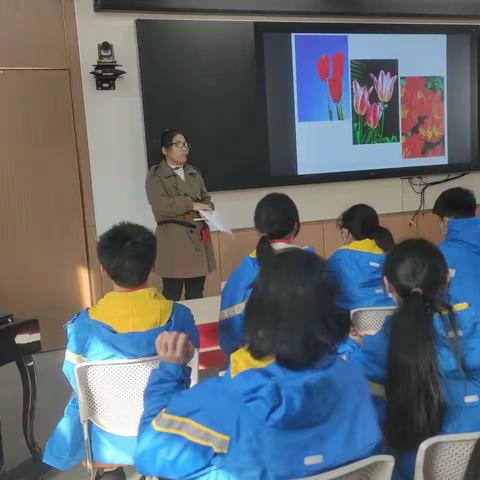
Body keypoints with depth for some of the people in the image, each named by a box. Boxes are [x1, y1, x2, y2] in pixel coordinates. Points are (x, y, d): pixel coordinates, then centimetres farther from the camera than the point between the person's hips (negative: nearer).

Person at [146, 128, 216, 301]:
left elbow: (206, 199, 17)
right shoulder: (155, 175, -2)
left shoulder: (194, 173, 17)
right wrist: (191, 205, -15)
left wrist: (207, 210, -6)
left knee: (196, 294, 11)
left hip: (198, 236, 6)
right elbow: (160, 205, -15)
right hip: (173, 239, -5)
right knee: (172, 295, -2)